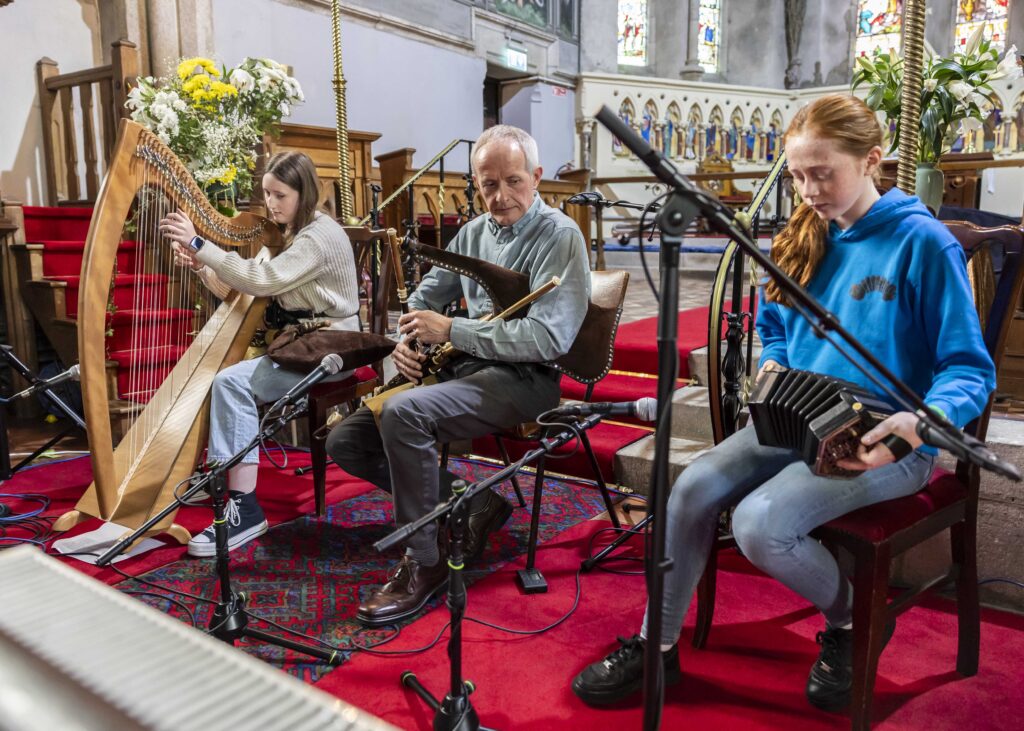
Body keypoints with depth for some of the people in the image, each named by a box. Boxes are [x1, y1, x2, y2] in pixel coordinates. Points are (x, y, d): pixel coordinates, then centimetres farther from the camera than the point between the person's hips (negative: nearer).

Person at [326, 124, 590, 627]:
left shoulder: (559, 236, -10)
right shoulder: (474, 232, 13)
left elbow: (548, 338, -23)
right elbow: (424, 296, 22)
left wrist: (450, 330, -19)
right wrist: (406, 340, -2)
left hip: (524, 378, -8)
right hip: (464, 367, 8)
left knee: (404, 413, -33)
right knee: (346, 442, -1)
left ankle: (425, 562, -13)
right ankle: (472, 506, 6)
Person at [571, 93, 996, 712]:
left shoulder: (924, 243, -11)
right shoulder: (805, 238, 7)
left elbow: (969, 368, -11)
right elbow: (774, 327, 22)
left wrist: (923, 423, -31)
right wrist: (773, 366, -1)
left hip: (886, 442, -6)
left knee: (759, 523, -27)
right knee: (693, 487, -16)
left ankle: (850, 621, 6)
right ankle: (657, 646, 2)